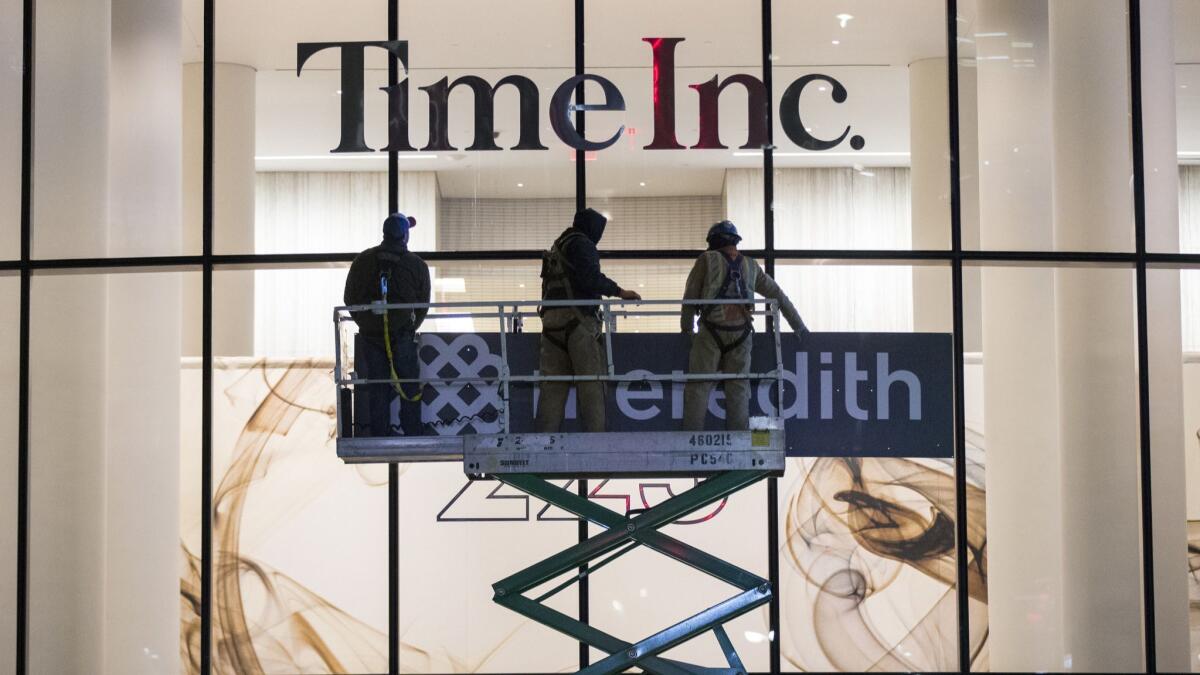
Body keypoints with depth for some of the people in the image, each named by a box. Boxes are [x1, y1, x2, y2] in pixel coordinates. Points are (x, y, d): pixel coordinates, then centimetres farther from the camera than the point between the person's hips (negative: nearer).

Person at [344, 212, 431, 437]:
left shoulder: (362, 261, 4)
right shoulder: (417, 265, -2)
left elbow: (350, 298, 9)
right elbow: (423, 305, 3)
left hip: (370, 334, 2)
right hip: (402, 334, -2)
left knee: (377, 388, 8)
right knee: (410, 385, 5)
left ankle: (380, 435, 9)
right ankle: (413, 435, 3)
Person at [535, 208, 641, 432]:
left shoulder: (556, 247, 26)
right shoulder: (582, 244, -2)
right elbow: (591, 278, -17)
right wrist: (620, 292, -10)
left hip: (552, 319, 8)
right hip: (577, 319, -8)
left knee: (553, 383, 6)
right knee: (591, 381, -6)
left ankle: (544, 433, 1)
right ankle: (596, 433, -11)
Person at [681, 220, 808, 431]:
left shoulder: (708, 259, 7)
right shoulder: (750, 265, 18)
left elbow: (690, 296, 5)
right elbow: (778, 295, 22)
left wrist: (686, 328, 15)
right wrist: (798, 325, 28)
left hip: (711, 332, -3)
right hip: (741, 334, 3)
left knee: (699, 386, 0)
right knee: (738, 388, 7)